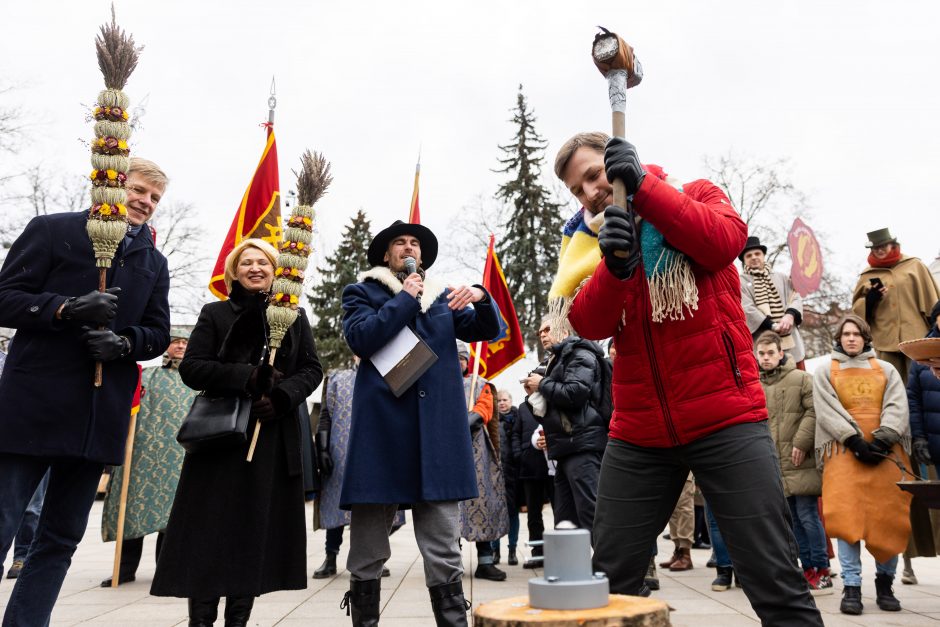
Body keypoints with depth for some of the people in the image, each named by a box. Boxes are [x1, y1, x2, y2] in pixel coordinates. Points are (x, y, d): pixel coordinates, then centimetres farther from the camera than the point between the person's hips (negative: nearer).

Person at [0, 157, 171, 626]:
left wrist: (125, 343, -8)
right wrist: (68, 309, -17)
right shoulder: (51, 230, 4)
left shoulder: (154, 263, 16)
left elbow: (159, 334, 13)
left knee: (61, 538, 9)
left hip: (100, 418, 4)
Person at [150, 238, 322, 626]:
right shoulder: (215, 314, 7)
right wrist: (248, 377, -16)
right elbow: (191, 368, -3)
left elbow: (312, 369, 8)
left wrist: (282, 396, -12)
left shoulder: (294, 316, 11)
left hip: (275, 437, 2)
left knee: (258, 527, 4)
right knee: (212, 528, -2)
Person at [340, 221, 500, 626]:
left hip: (437, 433, 2)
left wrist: (481, 299, -8)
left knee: (443, 551, 6)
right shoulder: (362, 293, 10)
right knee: (367, 552, 8)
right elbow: (361, 339, -8)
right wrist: (406, 298, -5)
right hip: (380, 430, -2)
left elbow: (487, 330, 12)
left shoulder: (443, 296, 20)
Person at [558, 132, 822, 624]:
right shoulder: (592, 240, 12)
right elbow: (588, 325, -5)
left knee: (775, 581, -2)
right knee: (609, 580, 8)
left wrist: (643, 184, -19)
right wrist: (615, 264, -23)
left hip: (725, 420, -3)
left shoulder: (697, 195, 7)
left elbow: (724, 242, -17)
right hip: (637, 434, 3)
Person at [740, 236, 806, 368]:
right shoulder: (740, 282, 4)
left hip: (790, 341, 4)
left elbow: (796, 298, 9)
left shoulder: (782, 278, 19)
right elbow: (747, 309, -8)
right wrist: (772, 325, -18)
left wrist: (790, 315, -13)